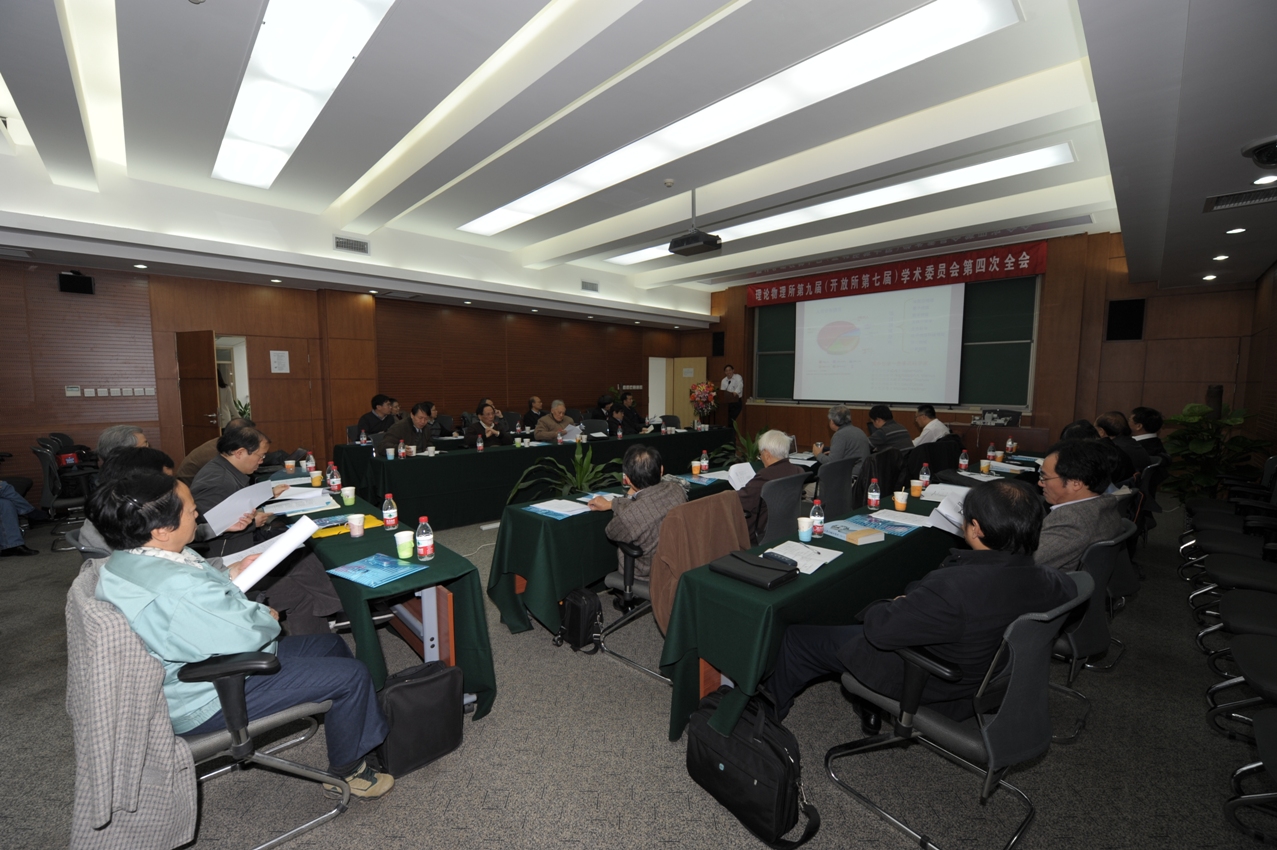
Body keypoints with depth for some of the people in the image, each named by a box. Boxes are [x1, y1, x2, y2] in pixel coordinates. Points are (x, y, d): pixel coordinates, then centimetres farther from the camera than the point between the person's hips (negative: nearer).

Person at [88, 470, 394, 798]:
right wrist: (267, 617, -10)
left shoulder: (125, 560, -3)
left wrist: (228, 576, 3)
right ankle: (348, 771, 14)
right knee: (352, 675, -11)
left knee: (331, 645, 14)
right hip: (212, 699, -10)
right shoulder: (178, 588, -37)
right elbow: (245, 635, -30)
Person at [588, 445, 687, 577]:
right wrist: (611, 504, 13)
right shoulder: (675, 488, -20)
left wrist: (629, 496, -7)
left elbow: (612, 533, -10)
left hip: (650, 572, -4)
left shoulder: (630, 515, -37)